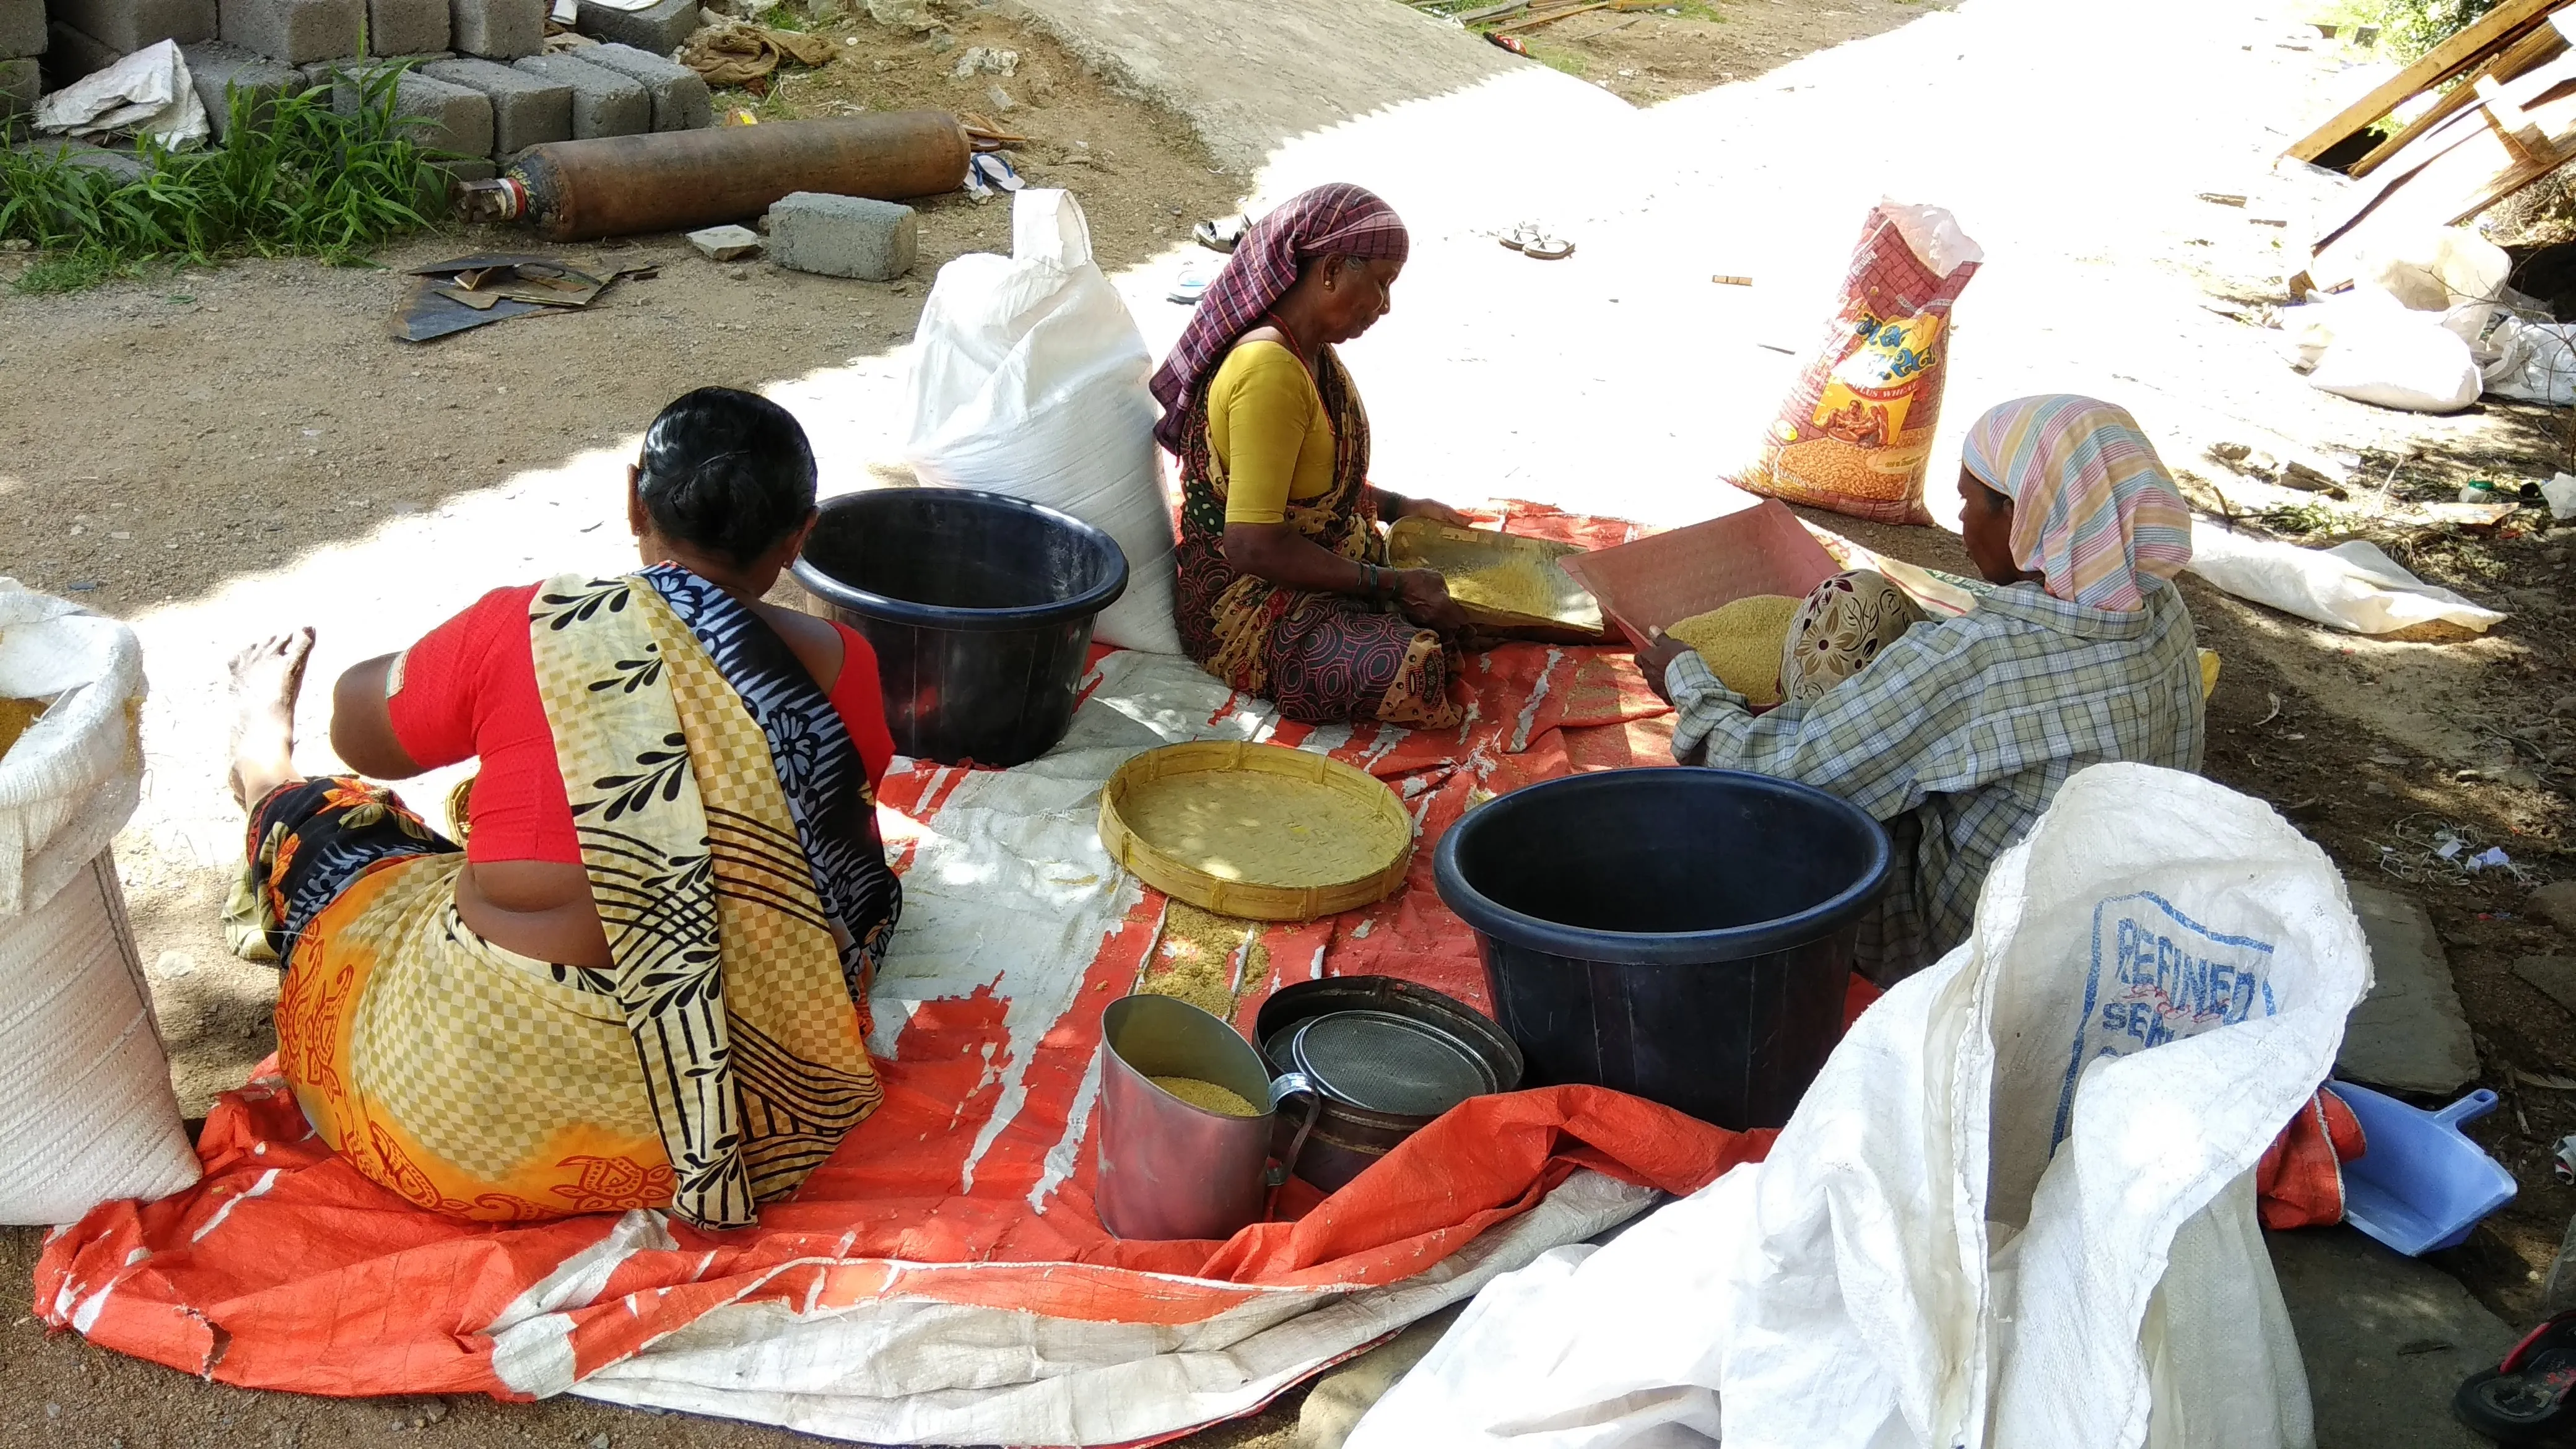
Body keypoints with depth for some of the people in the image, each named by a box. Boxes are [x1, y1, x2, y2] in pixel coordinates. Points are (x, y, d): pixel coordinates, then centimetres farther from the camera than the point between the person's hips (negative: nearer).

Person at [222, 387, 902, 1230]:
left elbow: (362, 739, 8)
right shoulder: (836, 668, -8)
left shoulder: (525, 630, -12)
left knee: (313, 819, 23)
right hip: (759, 1112, 3)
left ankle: (264, 744, 59)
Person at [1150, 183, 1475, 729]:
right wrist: (1390, 584, -22)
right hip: (1249, 603, -9)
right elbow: (1253, 545, -27)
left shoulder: (1313, 353, 7)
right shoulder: (1269, 370, -24)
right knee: (1413, 673, -29)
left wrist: (1400, 507, 10)